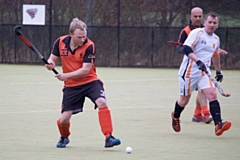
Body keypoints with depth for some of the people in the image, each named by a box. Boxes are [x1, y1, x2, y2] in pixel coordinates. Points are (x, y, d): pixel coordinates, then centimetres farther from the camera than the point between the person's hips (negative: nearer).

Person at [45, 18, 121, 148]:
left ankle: (108, 138, -25)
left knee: (102, 102, -30)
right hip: (71, 85, 2)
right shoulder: (60, 42, -8)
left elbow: (85, 69, -21)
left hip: (90, 81, -2)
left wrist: (66, 75, -29)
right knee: (64, 119, -1)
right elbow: (53, 58, 4)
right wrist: (50, 63, -20)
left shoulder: (89, 46, -18)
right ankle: (64, 137, 34)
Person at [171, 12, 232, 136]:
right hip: (189, 72, -5)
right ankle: (175, 117, 40)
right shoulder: (197, 33, -11)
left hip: (204, 72, 5)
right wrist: (198, 61, -36)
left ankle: (218, 126, -27)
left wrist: (218, 71, 36)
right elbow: (186, 48, -23)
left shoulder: (216, 39, 12)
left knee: (212, 94, -16)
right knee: (185, 99, 7)